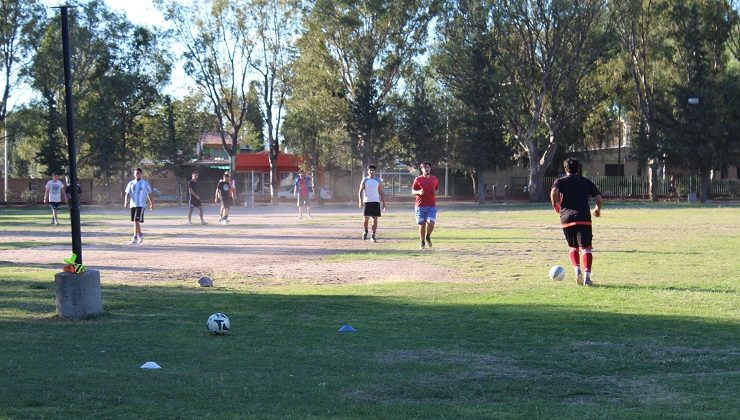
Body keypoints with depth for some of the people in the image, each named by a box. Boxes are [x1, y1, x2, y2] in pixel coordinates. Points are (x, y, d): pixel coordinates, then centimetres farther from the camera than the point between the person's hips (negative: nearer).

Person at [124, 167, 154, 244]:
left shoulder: (145, 183, 2)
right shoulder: (131, 183, 8)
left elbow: (149, 194, 11)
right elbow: (127, 194, 3)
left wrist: (151, 203, 16)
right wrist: (126, 202, -14)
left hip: (141, 205, -4)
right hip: (133, 204, 4)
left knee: (136, 221, -16)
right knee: (135, 221, 12)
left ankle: (135, 237, -16)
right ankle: (140, 235, 29)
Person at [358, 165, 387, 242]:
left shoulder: (378, 181, 9)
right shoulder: (364, 180, 4)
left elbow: (381, 193, 12)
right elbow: (360, 191, 1)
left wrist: (384, 203, 6)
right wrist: (360, 201, -12)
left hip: (376, 202, 2)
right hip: (367, 202, -2)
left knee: (375, 219, -1)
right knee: (366, 218, -8)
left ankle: (373, 236, 5)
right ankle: (365, 231, 20)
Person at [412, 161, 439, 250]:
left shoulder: (434, 179, 8)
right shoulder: (418, 179, 1)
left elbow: (437, 188, 20)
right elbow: (413, 191, 5)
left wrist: (436, 192, -3)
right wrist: (419, 192, -16)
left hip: (432, 205, 1)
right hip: (420, 206, -1)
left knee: (431, 223, -14)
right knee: (422, 225, 1)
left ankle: (428, 237, 16)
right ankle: (422, 243, 16)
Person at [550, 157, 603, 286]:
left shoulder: (560, 181, 10)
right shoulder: (586, 182, 15)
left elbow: (554, 192, -11)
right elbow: (598, 198, 8)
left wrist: (555, 205, 6)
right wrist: (597, 209, 28)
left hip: (567, 218, 1)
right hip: (584, 219, -1)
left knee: (573, 247, 18)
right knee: (586, 248, -2)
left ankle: (577, 270, -3)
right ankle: (587, 275, -19)